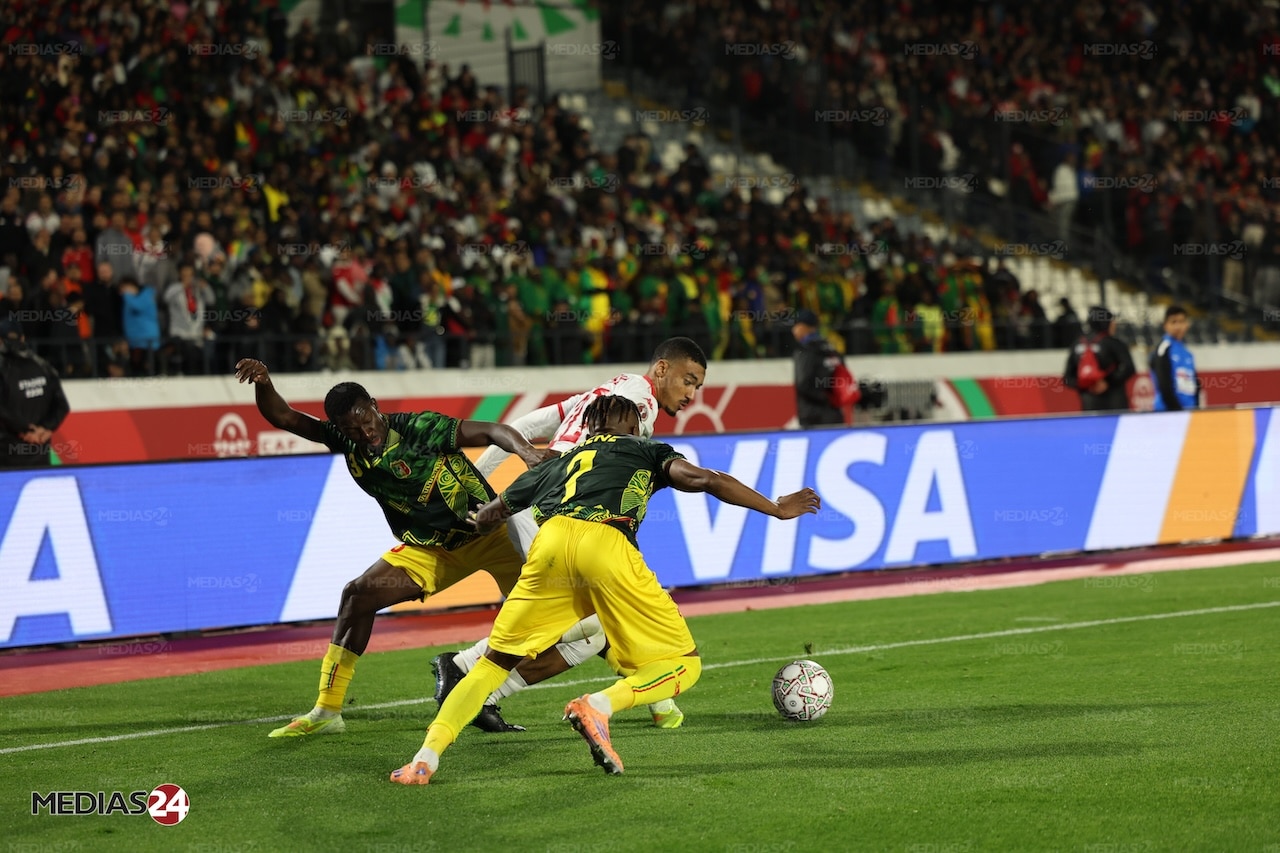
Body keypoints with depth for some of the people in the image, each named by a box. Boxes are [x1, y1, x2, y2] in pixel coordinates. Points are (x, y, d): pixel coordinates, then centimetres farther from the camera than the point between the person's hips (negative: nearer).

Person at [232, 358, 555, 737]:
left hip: (487, 530, -5)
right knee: (359, 595, -1)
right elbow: (284, 417, -3)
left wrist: (525, 450, -47)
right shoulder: (346, 443, -6)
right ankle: (327, 712, 8)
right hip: (430, 547, 6)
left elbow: (489, 431, -28)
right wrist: (263, 383, -24)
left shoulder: (418, 428, -23)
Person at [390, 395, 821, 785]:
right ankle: (599, 705, -20)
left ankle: (426, 757, 0)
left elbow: (485, 516, 48)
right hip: (605, 544, -3)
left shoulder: (555, 464, 38)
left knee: (495, 663, 18)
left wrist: (480, 516, 73)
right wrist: (777, 509, 17)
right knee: (683, 664, 6)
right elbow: (700, 478, 11)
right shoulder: (644, 449, 30)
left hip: (549, 543, 4)